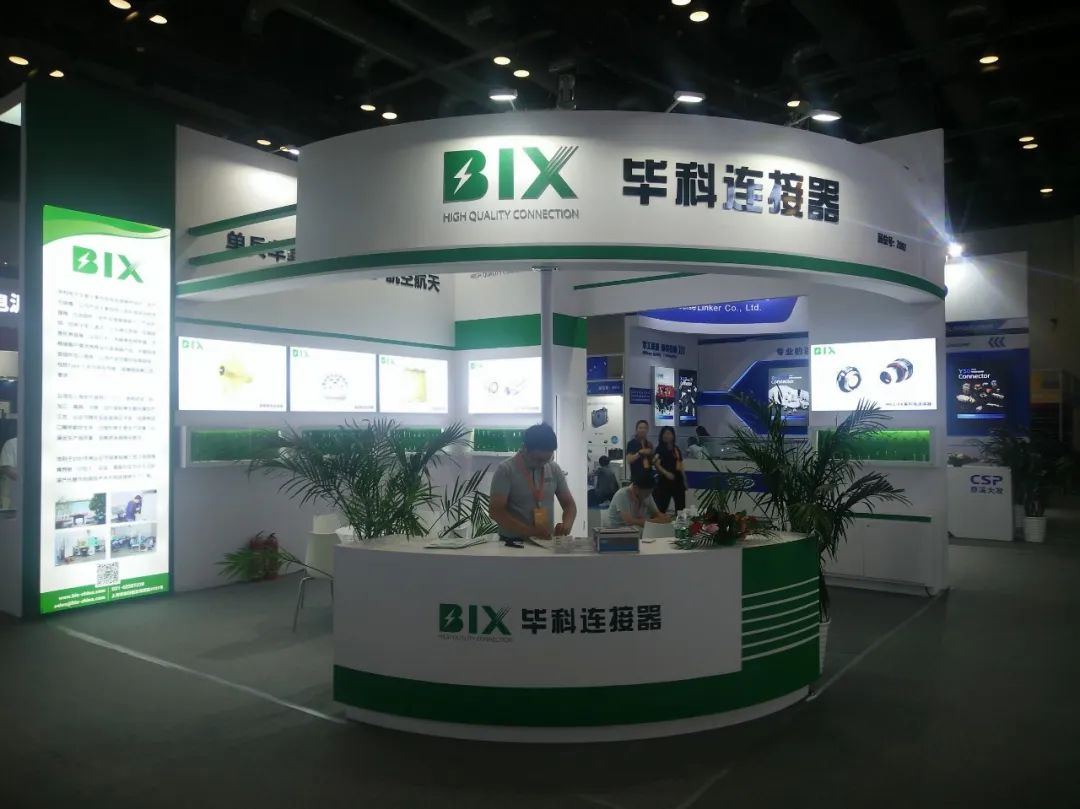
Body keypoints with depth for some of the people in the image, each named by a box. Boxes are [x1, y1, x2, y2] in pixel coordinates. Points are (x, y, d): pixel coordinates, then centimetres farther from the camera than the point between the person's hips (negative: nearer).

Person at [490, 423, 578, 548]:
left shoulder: (554, 470, 5)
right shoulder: (505, 470, -10)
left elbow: (569, 504, 11)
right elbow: (496, 512, -15)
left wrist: (567, 524, -10)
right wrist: (532, 532, -24)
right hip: (513, 543, -4)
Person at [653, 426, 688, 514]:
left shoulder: (677, 450, 13)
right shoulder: (659, 449, -4)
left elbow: (680, 467, 16)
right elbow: (657, 465, -15)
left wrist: (685, 481, 15)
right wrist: (666, 473, -32)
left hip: (678, 480, 6)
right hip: (664, 480, -6)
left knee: (681, 506, 8)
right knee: (662, 506, -9)